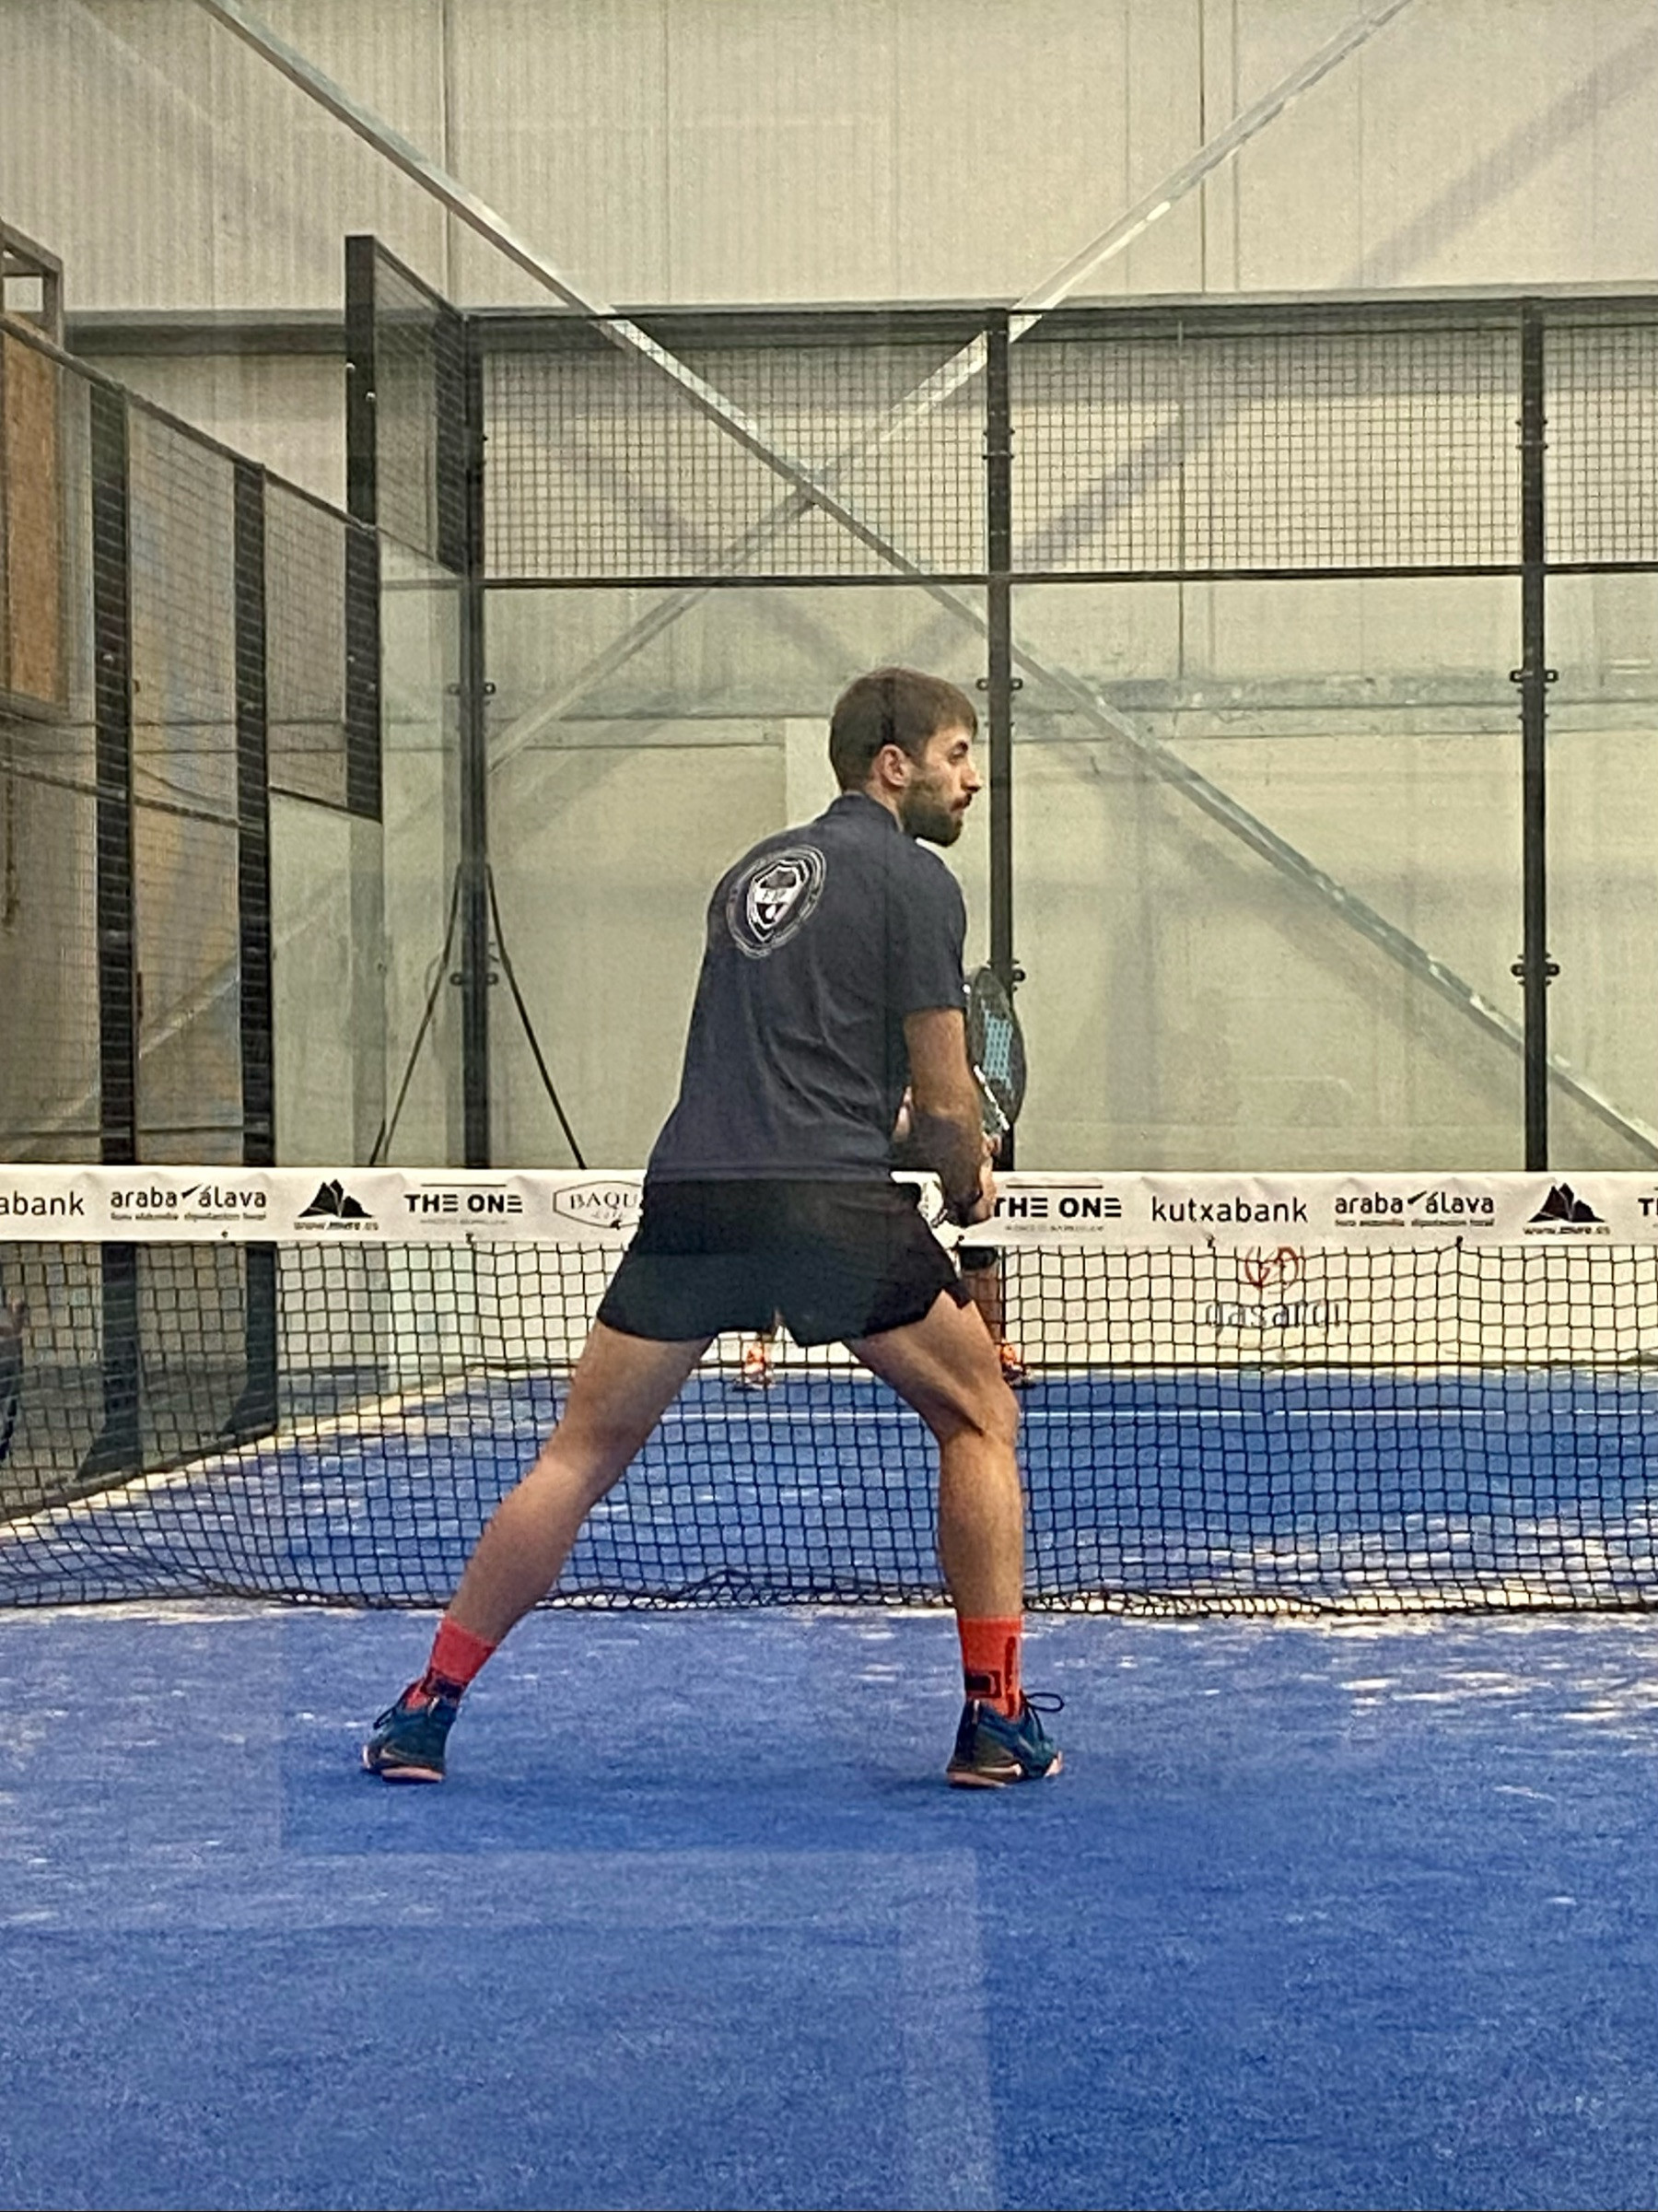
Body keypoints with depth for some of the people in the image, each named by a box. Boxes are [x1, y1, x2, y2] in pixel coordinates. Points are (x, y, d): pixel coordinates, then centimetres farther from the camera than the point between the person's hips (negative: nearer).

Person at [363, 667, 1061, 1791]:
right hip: (834, 1198, -5)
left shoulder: (752, 872, 24)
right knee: (980, 1417, 14)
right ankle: (998, 1720, 10)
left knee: (582, 1454, 13)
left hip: (690, 1191, 5)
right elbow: (944, 1101, 0)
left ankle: (426, 1709, 15)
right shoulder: (915, 881, 2)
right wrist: (971, 1188, 20)